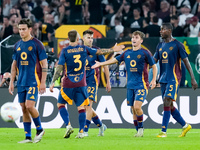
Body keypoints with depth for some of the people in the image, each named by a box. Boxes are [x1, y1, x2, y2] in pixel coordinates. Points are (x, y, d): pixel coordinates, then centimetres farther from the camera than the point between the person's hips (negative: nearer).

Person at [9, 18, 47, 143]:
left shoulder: (37, 44, -5)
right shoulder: (17, 45, 12)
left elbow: (44, 64, -6)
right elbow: (14, 65, 18)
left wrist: (43, 83, -11)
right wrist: (11, 82, 13)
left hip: (33, 81, -6)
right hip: (21, 83, 6)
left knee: (29, 106, -18)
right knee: (24, 108, 4)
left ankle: (39, 129, 3)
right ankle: (28, 137, 8)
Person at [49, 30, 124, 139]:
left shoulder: (65, 51, -7)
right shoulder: (84, 49, 1)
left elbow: (59, 68, -11)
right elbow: (99, 52, 13)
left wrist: (53, 83, -8)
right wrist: (113, 50, 27)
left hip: (68, 84, -2)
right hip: (81, 84, 2)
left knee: (60, 104, 11)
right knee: (81, 107, 5)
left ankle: (68, 125, -6)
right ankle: (81, 132, 0)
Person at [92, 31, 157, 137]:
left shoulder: (145, 53, -2)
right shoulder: (127, 53, 12)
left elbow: (154, 66, 4)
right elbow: (115, 60, 21)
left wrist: (154, 80, -7)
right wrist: (101, 64, 19)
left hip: (141, 85, -5)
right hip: (130, 85, 5)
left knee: (137, 106, -20)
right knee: (133, 109, 4)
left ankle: (141, 128, -3)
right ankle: (138, 131, 12)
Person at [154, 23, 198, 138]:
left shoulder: (177, 45, -5)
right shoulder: (160, 46, 14)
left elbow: (186, 61, -5)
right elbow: (153, 61, 19)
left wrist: (193, 78, -8)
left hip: (174, 79, -7)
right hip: (163, 79, 7)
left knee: (167, 103, -16)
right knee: (169, 106, 7)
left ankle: (164, 131, -17)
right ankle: (185, 125, 23)